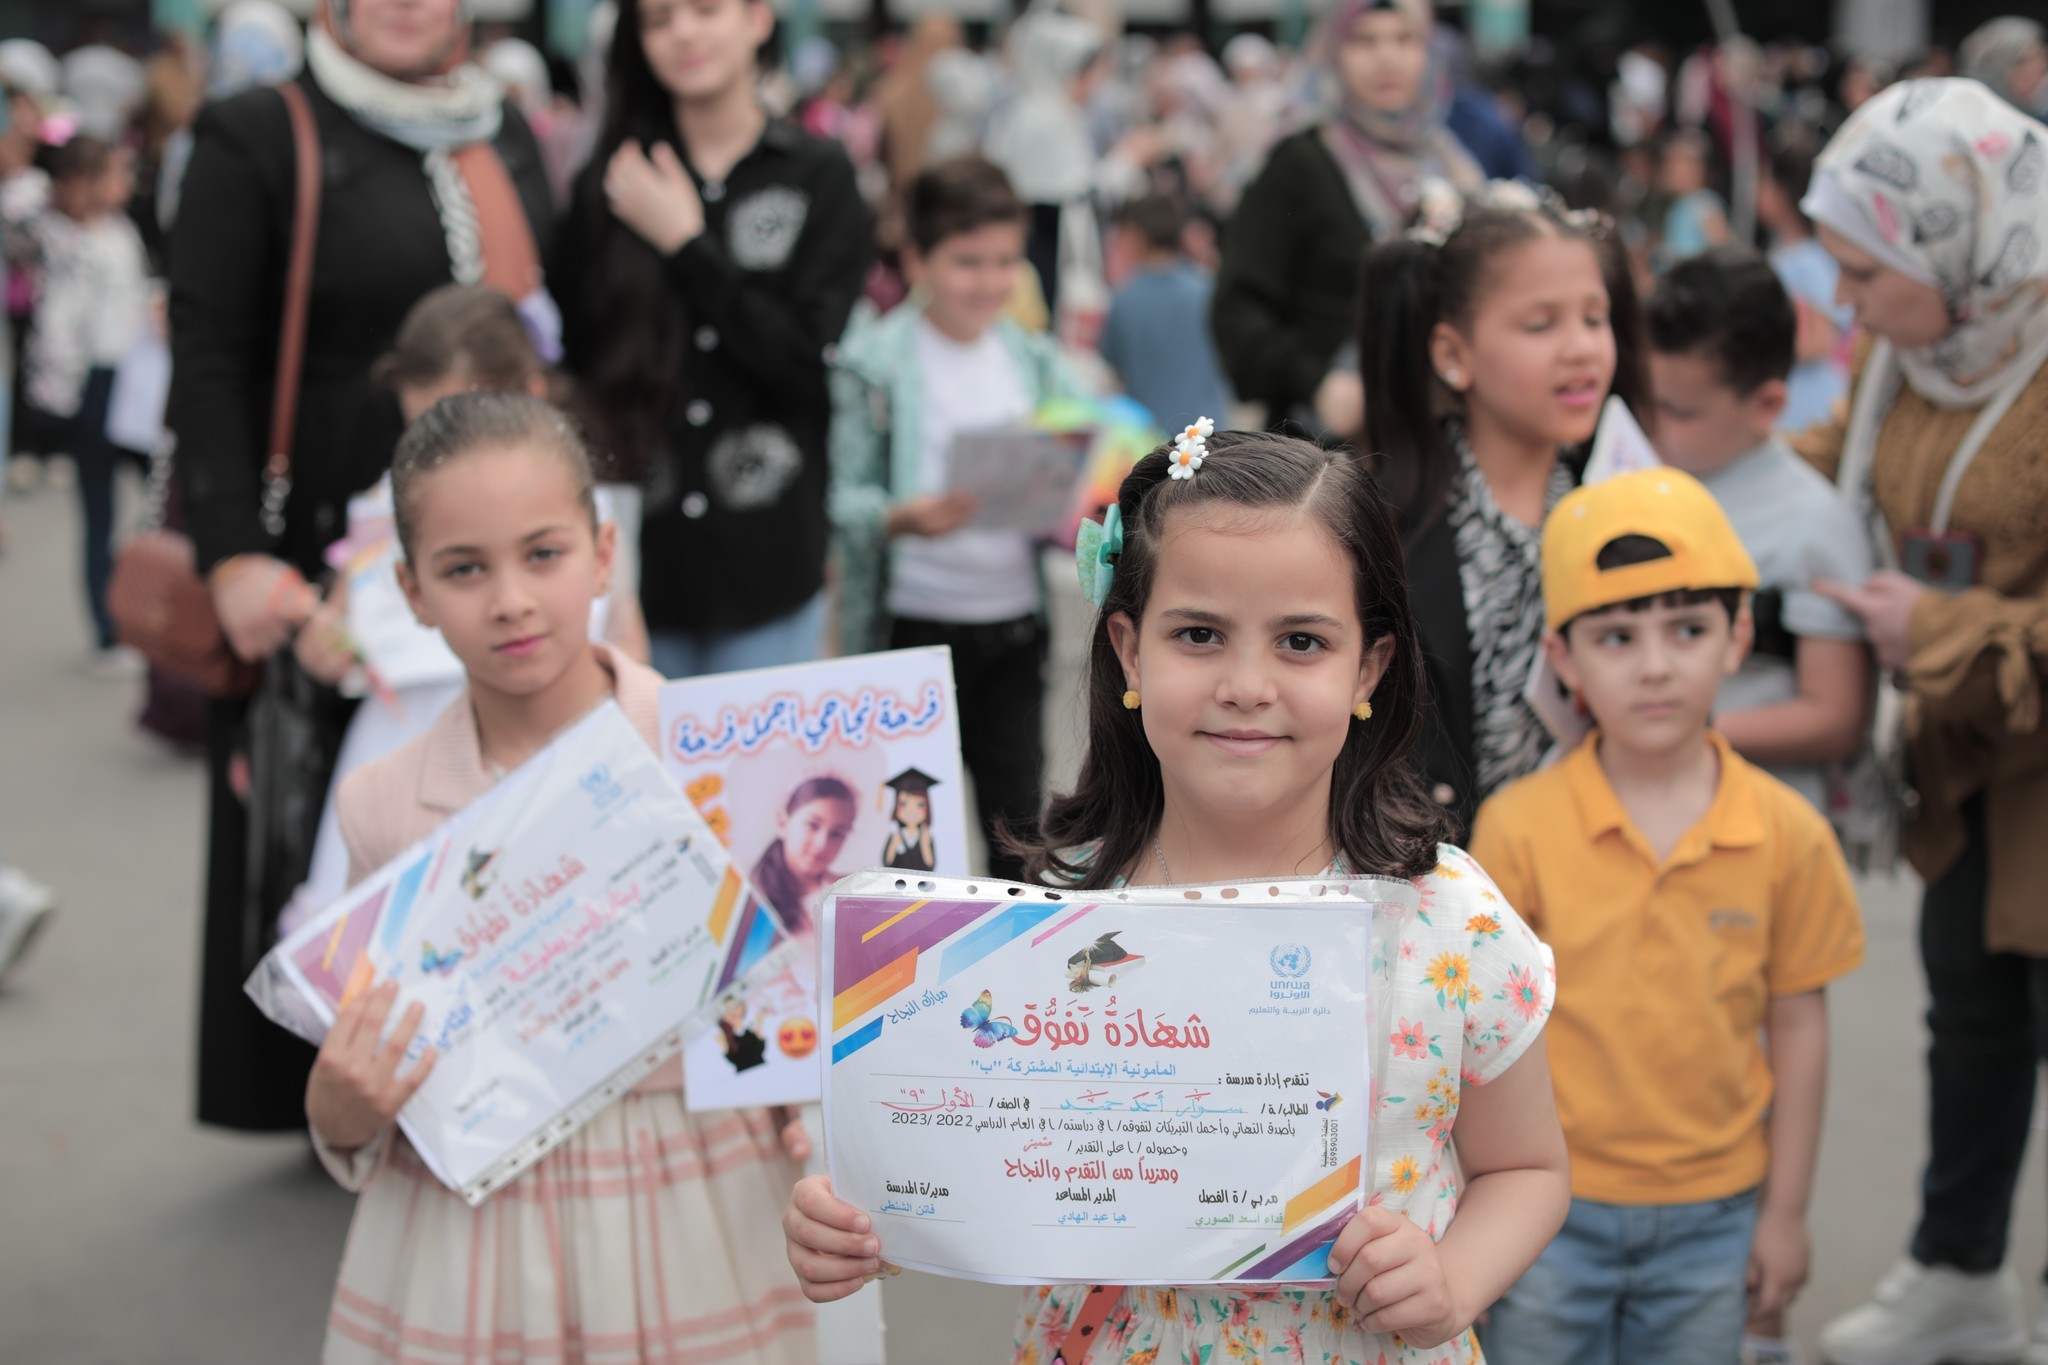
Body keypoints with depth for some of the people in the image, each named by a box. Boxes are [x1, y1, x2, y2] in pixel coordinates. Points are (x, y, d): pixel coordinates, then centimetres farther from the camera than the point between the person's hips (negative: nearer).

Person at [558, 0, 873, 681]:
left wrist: (685, 243, -10)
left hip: (767, 562, -1)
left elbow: (810, 362, -8)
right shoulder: (608, 186, 6)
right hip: (636, 554, 1)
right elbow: (573, 367, 6)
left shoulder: (819, 176, 2)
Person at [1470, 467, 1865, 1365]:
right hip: (1549, 1206, -1)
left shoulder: (1788, 835, -6)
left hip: (1711, 1217, 1)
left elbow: (1798, 1026, 1)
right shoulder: (1519, 827, -11)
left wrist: (1786, 1213, 4)